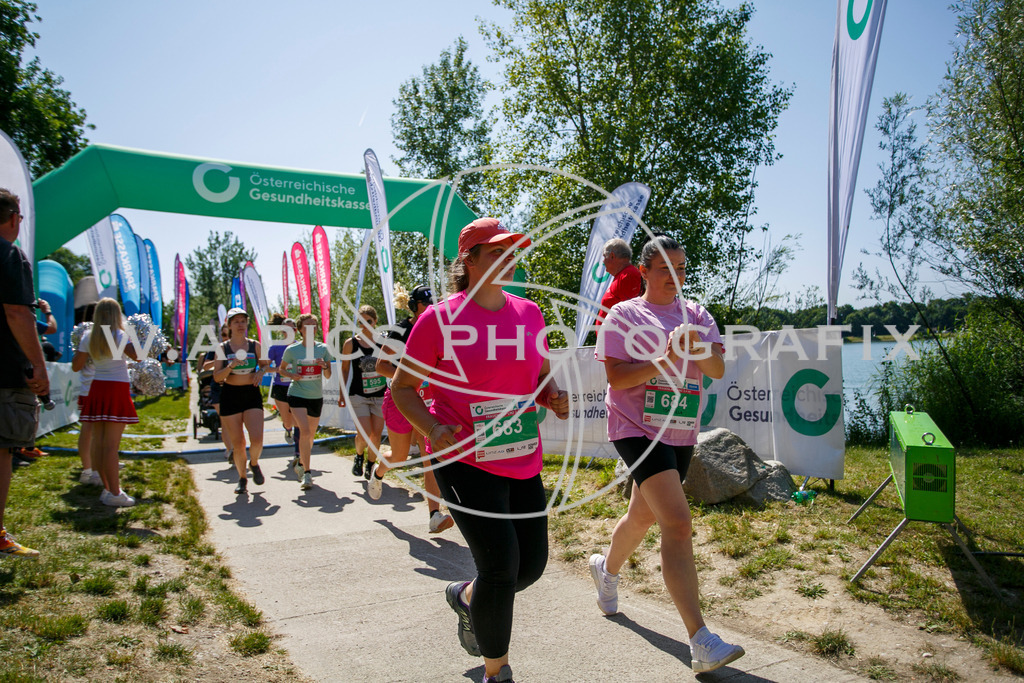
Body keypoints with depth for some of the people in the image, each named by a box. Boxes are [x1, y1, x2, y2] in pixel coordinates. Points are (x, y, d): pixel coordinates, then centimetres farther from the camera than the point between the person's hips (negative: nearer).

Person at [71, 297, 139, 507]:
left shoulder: (88, 337, 6)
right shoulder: (120, 336, -8)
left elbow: (76, 366, 9)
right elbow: (138, 355, -20)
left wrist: (79, 345, 23)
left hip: (96, 389, 5)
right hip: (117, 390, -5)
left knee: (98, 443, 9)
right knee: (111, 445, -6)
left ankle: (107, 489, 18)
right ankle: (115, 494, -4)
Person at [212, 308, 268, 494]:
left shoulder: (255, 346, 5)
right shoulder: (223, 348, 1)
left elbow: (265, 365, 18)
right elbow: (217, 377, -3)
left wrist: (261, 371, -4)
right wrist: (231, 366, -21)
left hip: (252, 394, 1)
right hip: (230, 396, 0)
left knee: (257, 439, -14)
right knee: (238, 444, 3)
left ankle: (254, 463, 19)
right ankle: (242, 478, 24)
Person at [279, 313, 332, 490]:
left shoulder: (323, 348, -1)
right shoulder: (292, 350, -5)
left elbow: (328, 376, 1)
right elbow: (282, 368, 10)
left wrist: (325, 366, -21)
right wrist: (291, 375, -11)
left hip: (316, 396, 3)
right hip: (297, 395, -3)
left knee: (311, 435, 14)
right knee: (304, 431, -19)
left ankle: (301, 463, 40)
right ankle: (307, 472, -12)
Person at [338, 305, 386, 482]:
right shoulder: (350, 343, -4)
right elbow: (344, 369, 6)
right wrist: (342, 393, 4)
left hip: (380, 394, 2)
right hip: (359, 395, -2)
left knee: (376, 434, 3)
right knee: (364, 434, -10)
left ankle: (370, 467, 24)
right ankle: (358, 457, 23)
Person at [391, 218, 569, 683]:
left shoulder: (529, 313, 6)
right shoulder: (440, 319, -9)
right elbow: (402, 387, -2)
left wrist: (554, 398, -4)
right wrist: (432, 428, -19)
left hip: (523, 462, 6)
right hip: (465, 461, -6)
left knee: (532, 564, 11)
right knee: (500, 565, -8)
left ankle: (465, 596, 44)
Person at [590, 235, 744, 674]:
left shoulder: (697, 315, 10)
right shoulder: (624, 316, -4)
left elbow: (718, 371, 0)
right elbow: (616, 377, -11)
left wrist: (697, 348, -20)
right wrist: (664, 361, -23)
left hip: (681, 434, 6)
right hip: (636, 428, -6)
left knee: (643, 515, 20)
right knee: (677, 522, -19)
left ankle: (606, 569, 50)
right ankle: (701, 642, -18)